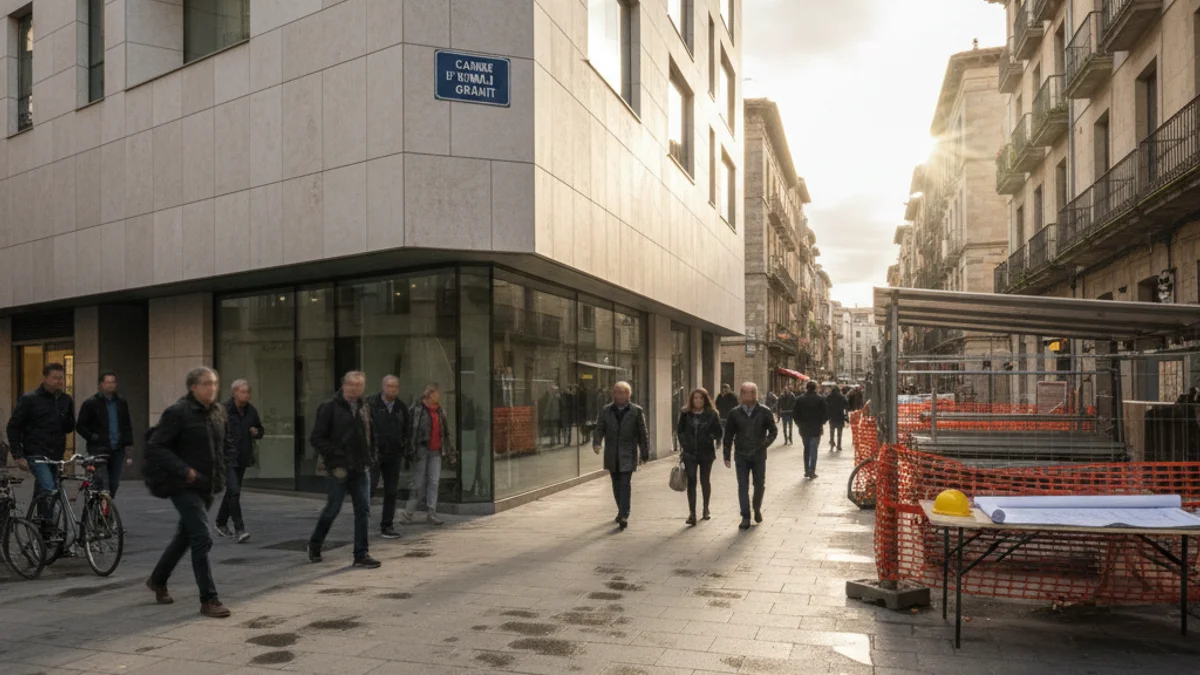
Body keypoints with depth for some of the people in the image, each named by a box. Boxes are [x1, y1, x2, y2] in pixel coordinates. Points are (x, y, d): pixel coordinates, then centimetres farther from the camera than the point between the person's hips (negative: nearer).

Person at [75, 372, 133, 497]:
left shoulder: (121, 402, 12)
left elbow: (127, 425, 17)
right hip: (99, 450, -4)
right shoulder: (90, 403, 0)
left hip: (117, 450, 4)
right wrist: (92, 437, -10)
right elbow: (80, 426, 2)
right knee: (102, 486, -12)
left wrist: (127, 444, 11)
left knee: (113, 485, 7)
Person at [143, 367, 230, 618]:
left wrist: (220, 476, 12)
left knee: (185, 536, 21)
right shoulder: (178, 412, -15)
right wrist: (184, 470, -22)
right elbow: (155, 446, -16)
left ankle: (158, 580, 43)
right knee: (202, 540, -11)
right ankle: (208, 600, -3)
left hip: (206, 486, 8)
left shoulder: (218, 412, 7)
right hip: (184, 486, -8)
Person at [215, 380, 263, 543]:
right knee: (234, 492, -14)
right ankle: (239, 529, -13)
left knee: (231, 493, 16)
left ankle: (221, 523, 33)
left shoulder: (251, 411, 6)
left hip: (243, 459, 6)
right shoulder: (223, 410, -12)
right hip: (227, 458, -6)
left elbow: (260, 430, 19)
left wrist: (256, 433, -3)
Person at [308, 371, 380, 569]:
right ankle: (314, 544, 30)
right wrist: (335, 456, -16)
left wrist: (370, 458, 8)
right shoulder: (330, 407, -7)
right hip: (339, 469, -5)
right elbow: (316, 438, -9)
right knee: (333, 509, 6)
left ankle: (361, 554, 9)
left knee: (363, 511, 2)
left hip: (361, 469, 5)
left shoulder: (364, 408, 11)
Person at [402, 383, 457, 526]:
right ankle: (409, 513, 10)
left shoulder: (440, 411, 13)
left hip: (436, 451, 6)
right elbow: (412, 430, -11)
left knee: (434, 482, 4)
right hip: (422, 450, -5)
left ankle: (431, 513, 9)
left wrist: (450, 451, 17)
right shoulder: (417, 409, -7)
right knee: (419, 483, -1)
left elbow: (446, 432, 19)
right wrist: (412, 450, -16)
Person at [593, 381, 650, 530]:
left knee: (625, 484, -12)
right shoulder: (605, 411, 7)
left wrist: (644, 453, 1)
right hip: (612, 455, 3)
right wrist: (596, 442, -18)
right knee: (616, 485, 13)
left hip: (628, 455, -3)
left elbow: (643, 433, 2)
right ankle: (622, 511, 29)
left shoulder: (636, 411, 0)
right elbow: (599, 429, 2)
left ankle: (624, 516, -13)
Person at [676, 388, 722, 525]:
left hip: (706, 452, 0)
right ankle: (692, 513, -7)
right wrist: (683, 444, -1)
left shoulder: (712, 414, -1)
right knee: (691, 481, -7)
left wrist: (710, 438, -19)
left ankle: (706, 508, 32)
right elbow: (679, 430, 11)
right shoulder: (685, 414, 2)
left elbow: (718, 433, 0)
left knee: (705, 480, 13)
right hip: (689, 453, 0)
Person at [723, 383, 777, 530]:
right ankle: (745, 517, 5)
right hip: (741, 455, 0)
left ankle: (757, 509, 35)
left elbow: (773, 430, 4)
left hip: (759, 455, 0)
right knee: (743, 486, -1)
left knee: (759, 485, 9)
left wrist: (765, 444, -11)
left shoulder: (764, 412, -3)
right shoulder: (735, 413, -1)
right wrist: (727, 455, 2)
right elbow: (728, 435, 4)